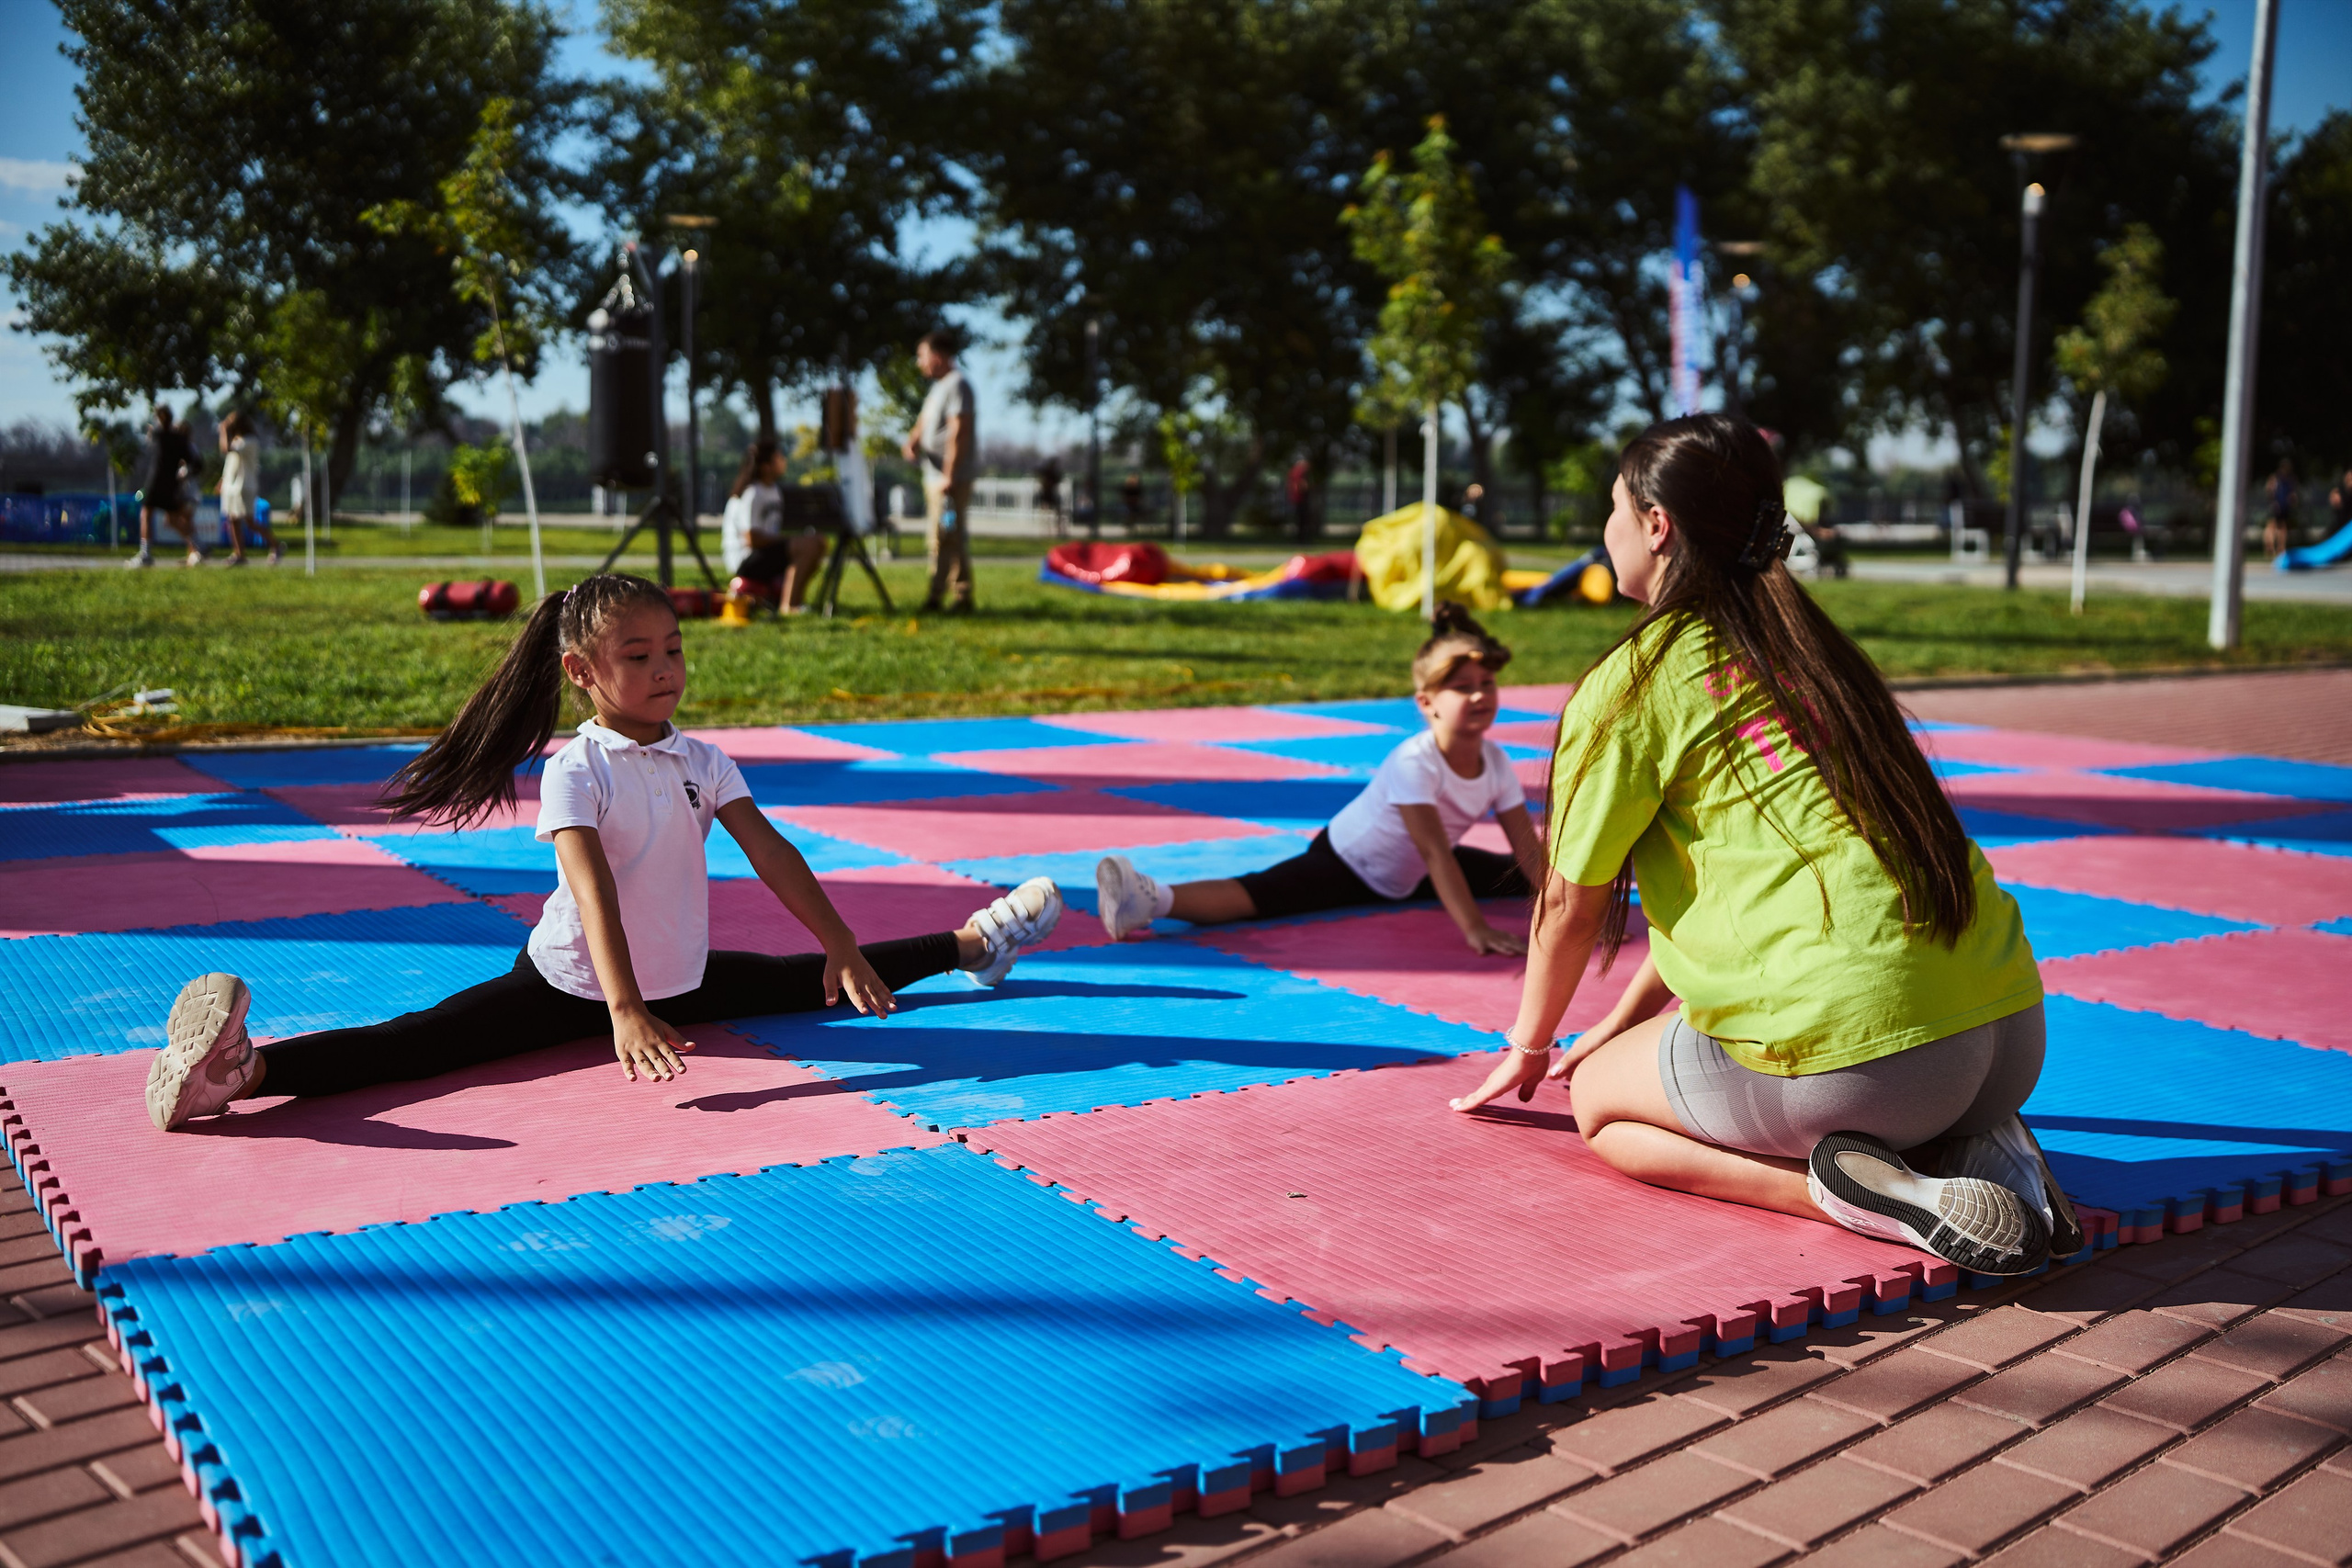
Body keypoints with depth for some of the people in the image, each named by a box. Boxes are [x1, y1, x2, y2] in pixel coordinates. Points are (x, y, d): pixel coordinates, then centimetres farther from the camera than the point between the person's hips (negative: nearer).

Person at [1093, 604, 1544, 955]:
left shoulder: (1495, 762, -13)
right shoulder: (1414, 762, -33)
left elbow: (1528, 849, -9)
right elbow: (1435, 852, -39)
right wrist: (1473, 929, -45)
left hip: (1413, 874, 8)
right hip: (1345, 861, -8)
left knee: (1519, 876, 15)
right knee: (1262, 893, -35)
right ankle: (1153, 901, -56)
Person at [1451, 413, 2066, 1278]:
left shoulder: (1634, 680, -3)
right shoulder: (1809, 646, 20)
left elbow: (1571, 905, 6)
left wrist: (1528, 1045, 25)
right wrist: (1618, 1027, 35)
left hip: (1860, 1053, -8)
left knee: (1598, 1097, 16)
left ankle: (1849, 1191, -7)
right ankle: (1976, 1143, 8)